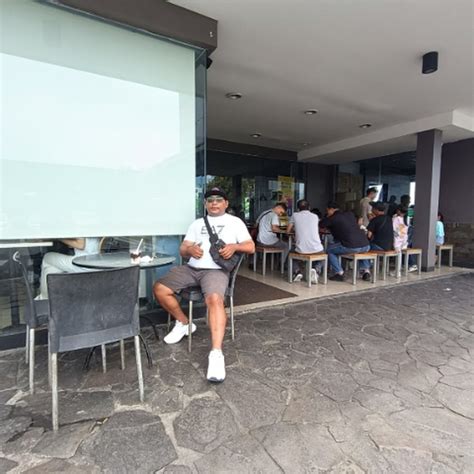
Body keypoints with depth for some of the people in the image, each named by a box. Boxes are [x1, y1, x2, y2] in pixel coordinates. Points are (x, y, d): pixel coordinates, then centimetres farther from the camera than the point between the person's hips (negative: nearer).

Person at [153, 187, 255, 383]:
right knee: (159, 289, -10)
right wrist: (190, 249, -8)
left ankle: (216, 354, -35)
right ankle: (183, 323, 12)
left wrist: (234, 246, -13)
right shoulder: (197, 223, 23)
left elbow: (251, 247, 7)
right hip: (191, 268, 5)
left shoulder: (235, 222, 13)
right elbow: (182, 249, 17)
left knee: (214, 299, -35)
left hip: (216, 270, -5)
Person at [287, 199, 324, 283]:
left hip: (301, 249, -1)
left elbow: (288, 230, 15)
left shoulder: (295, 215, 5)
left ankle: (298, 272, 10)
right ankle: (315, 270, 6)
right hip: (316, 249, 1)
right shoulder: (315, 216, 11)